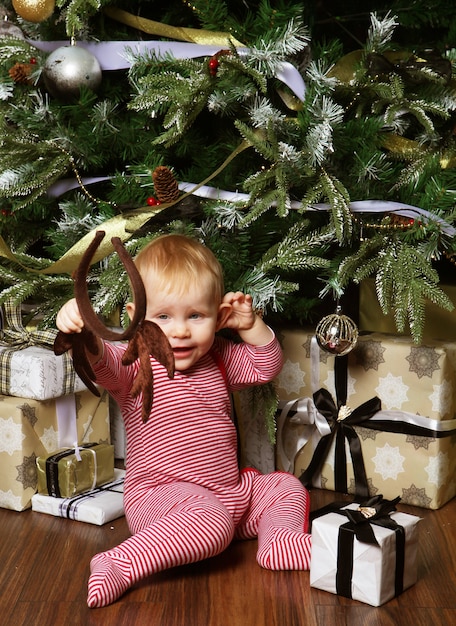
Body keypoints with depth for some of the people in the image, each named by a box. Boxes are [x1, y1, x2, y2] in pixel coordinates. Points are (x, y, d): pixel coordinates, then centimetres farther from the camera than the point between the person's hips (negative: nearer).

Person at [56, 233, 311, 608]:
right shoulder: (136, 365, -12)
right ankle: (119, 566, -34)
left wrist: (251, 324, -2)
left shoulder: (218, 359, 8)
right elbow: (100, 361, -32)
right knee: (212, 521, -36)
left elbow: (267, 366, 15)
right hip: (161, 494, -8)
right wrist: (83, 333, -55)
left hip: (231, 489, 8)